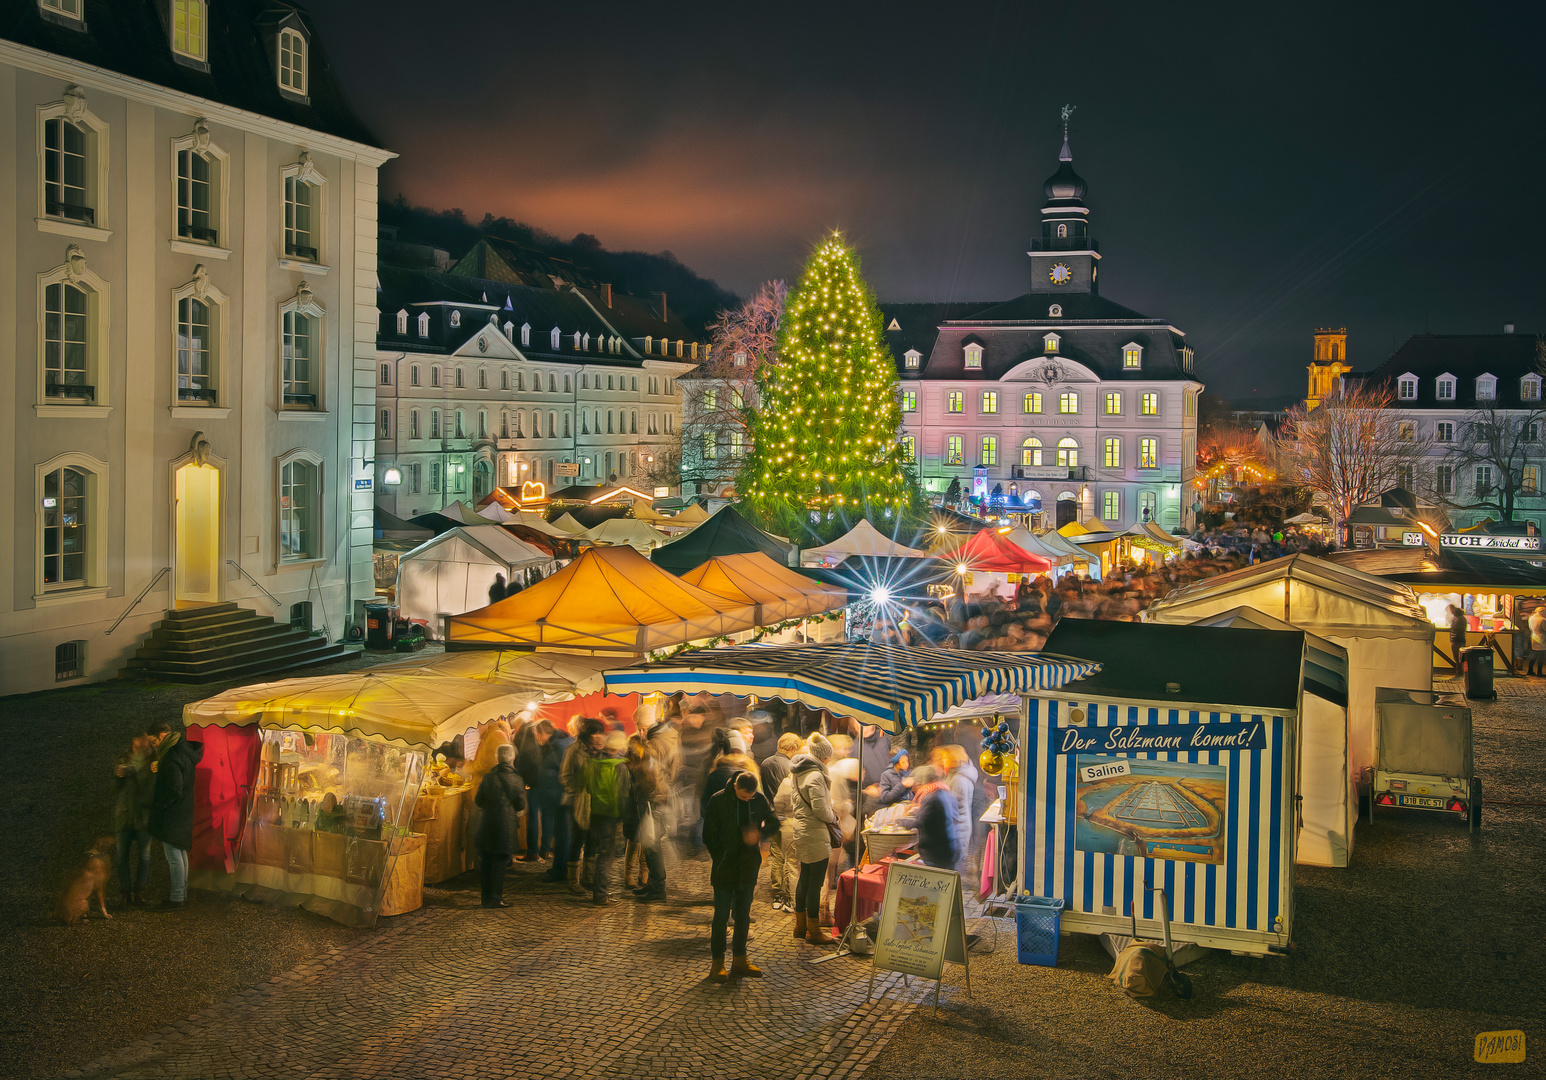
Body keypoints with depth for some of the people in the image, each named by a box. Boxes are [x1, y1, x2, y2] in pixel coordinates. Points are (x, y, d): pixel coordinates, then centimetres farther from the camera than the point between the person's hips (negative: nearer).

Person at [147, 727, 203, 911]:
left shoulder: (172, 761, -22)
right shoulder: (186, 754, 6)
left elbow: (174, 792, -25)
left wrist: (157, 803, -12)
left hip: (171, 816, -10)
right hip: (183, 813, 10)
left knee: (173, 855, -5)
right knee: (180, 853, 16)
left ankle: (176, 898, -1)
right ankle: (182, 894, 24)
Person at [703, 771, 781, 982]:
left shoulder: (759, 799, -2)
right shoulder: (718, 800, -10)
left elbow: (774, 824, 8)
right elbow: (709, 835, -4)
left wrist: (759, 833, -14)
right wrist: (720, 860, -10)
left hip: (748, 867, 3)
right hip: (725, 868, -3)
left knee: (743, 915, 10)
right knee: (721, 915, -1)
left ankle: (739, 960, 19)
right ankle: (717, 963, 7)